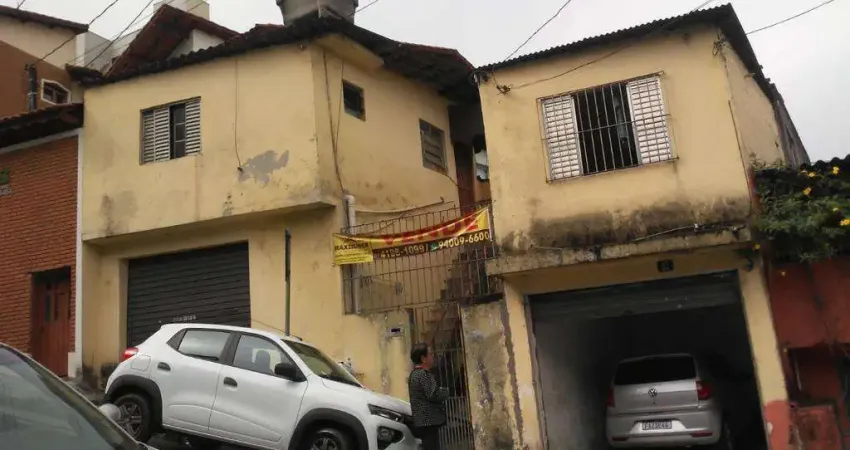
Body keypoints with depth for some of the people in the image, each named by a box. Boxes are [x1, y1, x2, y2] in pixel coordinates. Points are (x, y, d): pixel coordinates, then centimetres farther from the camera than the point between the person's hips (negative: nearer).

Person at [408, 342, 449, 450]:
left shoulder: (415, 373, 17)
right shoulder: (423, 374, -16)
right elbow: (433, 395, -23)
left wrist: (440, 391, 10)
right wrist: (445, 392, -4)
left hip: (422, 422, 11)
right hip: (428, 422, -11)